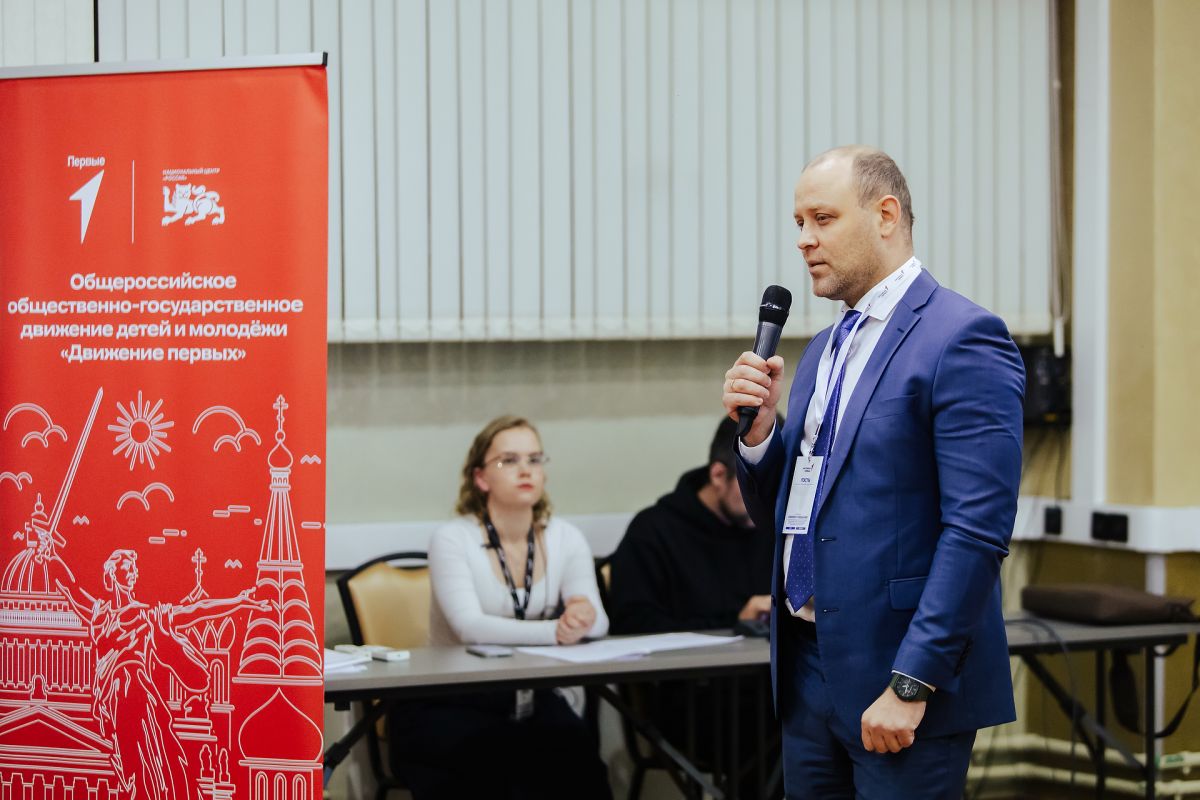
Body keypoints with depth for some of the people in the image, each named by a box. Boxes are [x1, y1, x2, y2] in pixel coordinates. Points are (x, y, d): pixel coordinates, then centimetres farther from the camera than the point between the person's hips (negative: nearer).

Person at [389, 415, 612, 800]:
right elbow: (470, 628, -24)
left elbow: (598, 620, -9)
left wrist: (584, 619, -34)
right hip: (449, 707, -3)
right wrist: (555, 631, -38)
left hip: (532, 702, 4)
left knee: (576, 753, -27)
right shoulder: (453, 540, -9)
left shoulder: (566, 538, 4)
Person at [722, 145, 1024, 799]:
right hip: (808, 671, 8)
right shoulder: (825, 350, 15)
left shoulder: (962, 338, -11)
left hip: (899, 673, -8)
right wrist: (758, 429, -1)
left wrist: (911, 685, -21)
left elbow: (979, 529, -18)